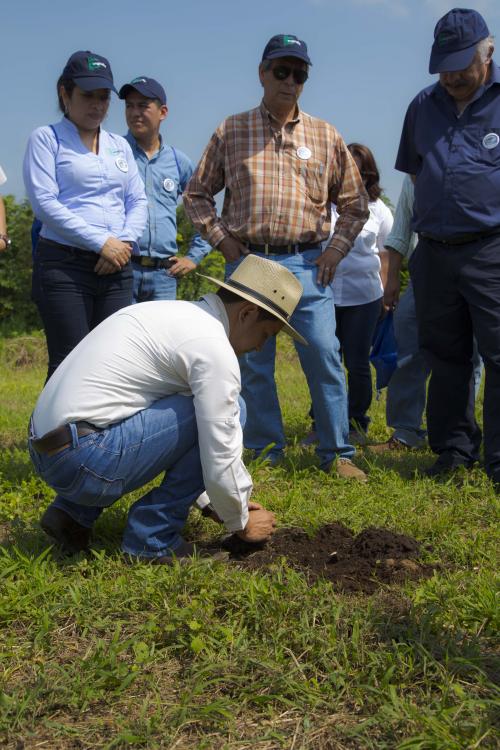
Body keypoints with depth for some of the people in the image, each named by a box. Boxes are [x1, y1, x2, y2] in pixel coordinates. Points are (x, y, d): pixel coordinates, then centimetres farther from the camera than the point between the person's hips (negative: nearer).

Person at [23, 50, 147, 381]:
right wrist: (101, 242, -15)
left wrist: (123, 244, -6)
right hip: (64, 265, -5)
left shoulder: (120, 145, 19)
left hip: (116, 267, 5)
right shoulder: (46, 139, 2)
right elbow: (44, 202, -9)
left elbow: (138, 201, 13)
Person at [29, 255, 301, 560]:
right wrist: (241, 522, 9)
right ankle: (153, 537, 1)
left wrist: (238, 498, 31)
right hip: (84, 460, -10)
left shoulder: (175, 313, 18)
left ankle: (72, 513, 20)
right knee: (222, 412, -6)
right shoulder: (213, 347, -12)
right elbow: (219, 458, -10)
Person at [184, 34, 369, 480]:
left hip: (307, 265, 0)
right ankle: (265, 454, 16)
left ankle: (337, 453, 6)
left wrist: (336, 250, 4)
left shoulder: (326, 136, 9)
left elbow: (355, 202, 15)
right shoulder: (230, 132, 7)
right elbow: (197, 194, 12)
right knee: (253, 363, 4)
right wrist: (221, 240, 1)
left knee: (324, 355, -5)